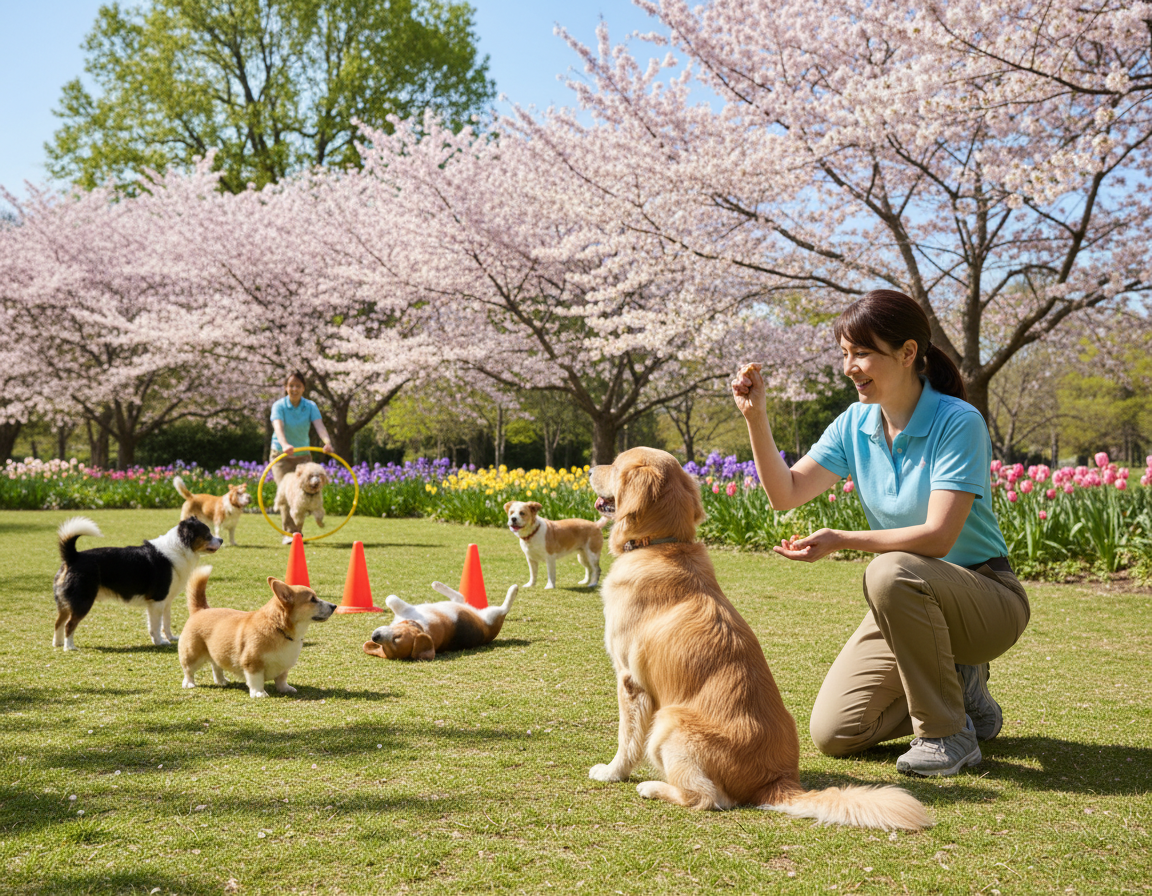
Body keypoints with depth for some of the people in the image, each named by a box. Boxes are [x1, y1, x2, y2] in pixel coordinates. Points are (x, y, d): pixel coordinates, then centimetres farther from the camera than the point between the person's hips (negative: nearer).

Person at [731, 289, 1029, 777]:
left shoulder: (959, 423, -19)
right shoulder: (855, 424, -1)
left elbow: (937, 536, -27)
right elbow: (786, 492, -5)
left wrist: (842, 540, -34)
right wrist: (756, 416, -15)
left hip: (986, 597, -6)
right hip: (913, 605, 6)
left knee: (891, 572, -39)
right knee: (833, 734, -5)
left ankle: (948, 734, -19)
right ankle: (958, 687, 18)